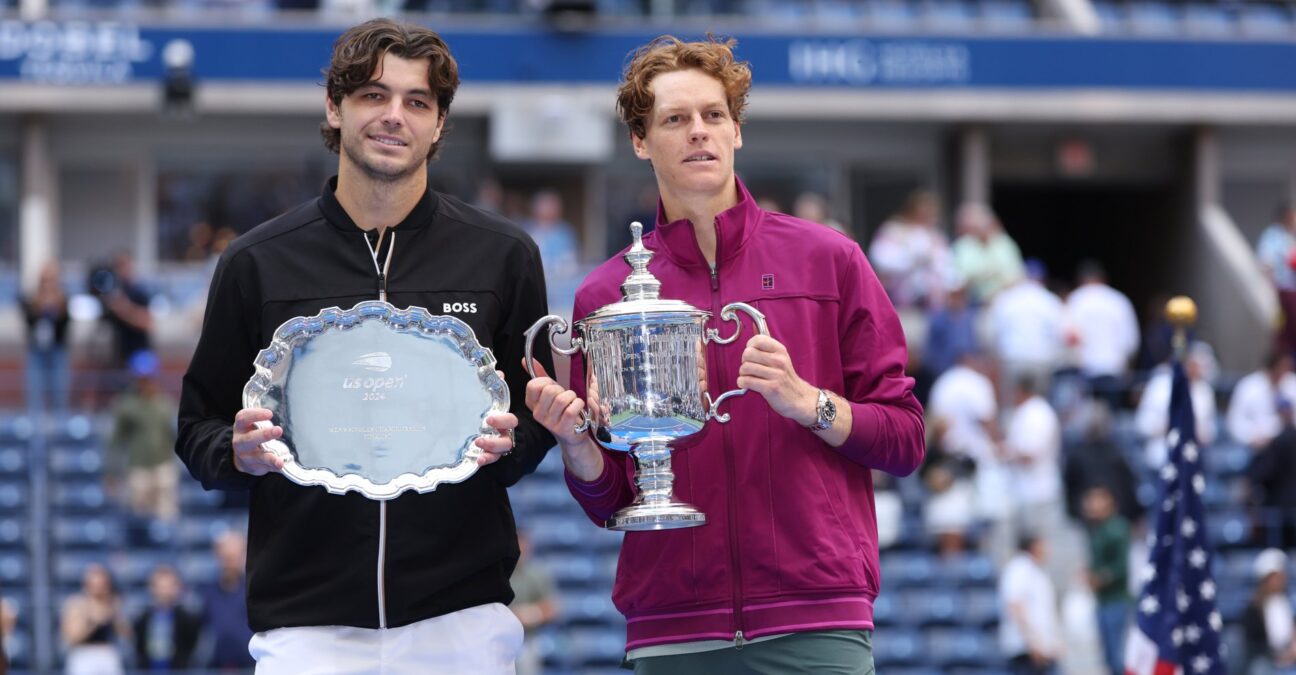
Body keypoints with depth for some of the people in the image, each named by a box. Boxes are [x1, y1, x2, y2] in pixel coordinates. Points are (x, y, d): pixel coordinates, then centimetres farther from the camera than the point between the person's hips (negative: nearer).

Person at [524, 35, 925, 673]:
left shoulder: (828, 260, 6)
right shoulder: (605, 294, 9)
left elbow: (904, 441, 4)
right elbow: (608, 500, 13)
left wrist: (807, 403, -12)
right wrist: (577, 444, -8)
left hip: (817, 618, -1)